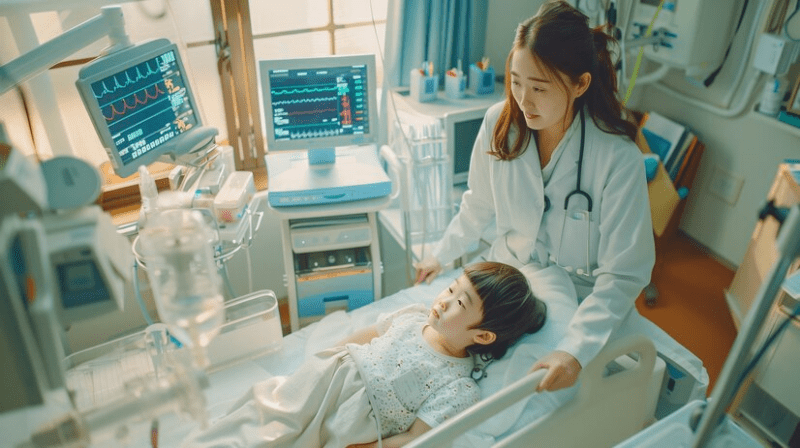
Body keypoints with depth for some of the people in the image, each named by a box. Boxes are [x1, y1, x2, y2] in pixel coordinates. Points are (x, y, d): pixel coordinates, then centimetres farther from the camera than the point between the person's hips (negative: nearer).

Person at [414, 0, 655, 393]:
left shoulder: (618, 159, -24)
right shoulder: (499, 123, -12)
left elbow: (624, 273, -22)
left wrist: (577, 348, -34)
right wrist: (442, 254, 13)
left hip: (580, 299, -3)